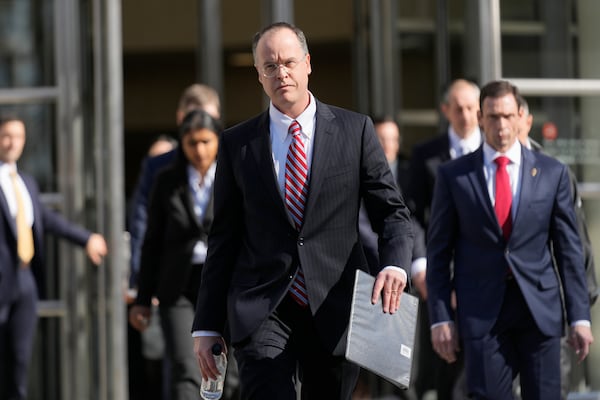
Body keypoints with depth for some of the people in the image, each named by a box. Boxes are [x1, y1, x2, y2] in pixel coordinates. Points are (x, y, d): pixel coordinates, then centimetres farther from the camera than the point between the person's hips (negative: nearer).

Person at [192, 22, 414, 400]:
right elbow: (223, 239, 9)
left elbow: (392, 211, 5)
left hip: (334, 312, 1)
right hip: (262, 310, -1)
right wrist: (207, 326, 7)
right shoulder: (237, 143, 7)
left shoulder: (355, 130, 5)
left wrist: (395, 264, -16)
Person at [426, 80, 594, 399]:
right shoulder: (453, 176, 4)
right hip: (481, 310, -1)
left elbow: (569, 249, 7)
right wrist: (440, 318, -2)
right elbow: (438, 252, 5)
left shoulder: (552, 173, 6)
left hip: (540, 308, 1)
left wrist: (579, 316, 2)